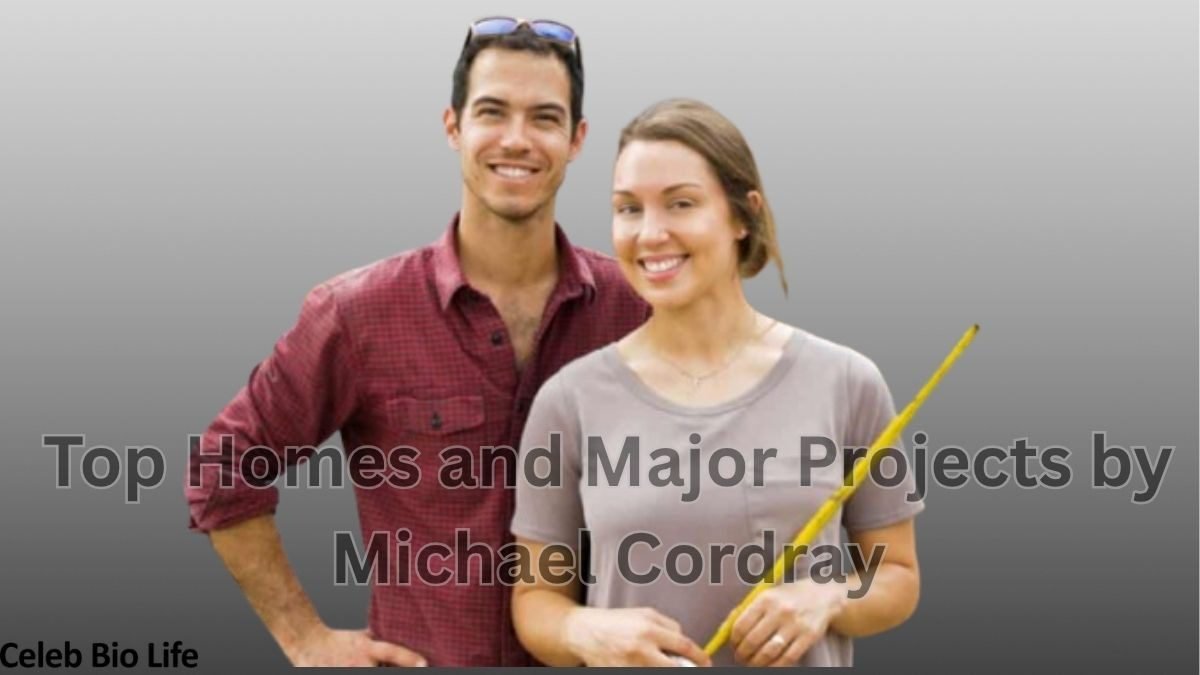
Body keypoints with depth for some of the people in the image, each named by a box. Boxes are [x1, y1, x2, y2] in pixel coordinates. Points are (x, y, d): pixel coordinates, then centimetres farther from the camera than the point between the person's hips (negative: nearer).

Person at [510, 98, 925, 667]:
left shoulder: (846, 384, -9)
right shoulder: (570, 401, -9)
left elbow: (897, 577, 0)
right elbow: (536, 595, -1)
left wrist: (827, 598, -18)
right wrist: (587, 632, -20)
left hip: (804, 654, 0)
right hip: (621, 656, 0)